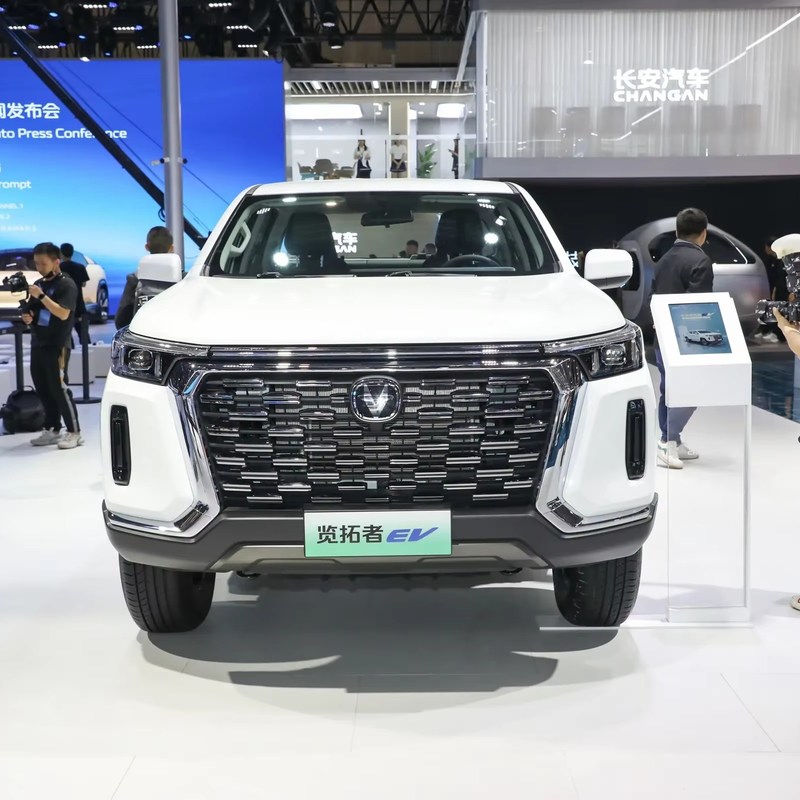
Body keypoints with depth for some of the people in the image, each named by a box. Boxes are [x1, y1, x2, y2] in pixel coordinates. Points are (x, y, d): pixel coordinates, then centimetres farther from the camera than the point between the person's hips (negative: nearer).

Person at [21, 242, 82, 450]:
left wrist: (41, 296, -24)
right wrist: (27, 317, 0)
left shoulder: (66, 284, -9)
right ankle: (52, 430, 18)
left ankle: (74, 432, -2)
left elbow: (63, 313, -20)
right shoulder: (38, 284, 14)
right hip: (37, 343, 8)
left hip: (56, 346, -7)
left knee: (58, 389, -8)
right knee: (43, 389, 9)